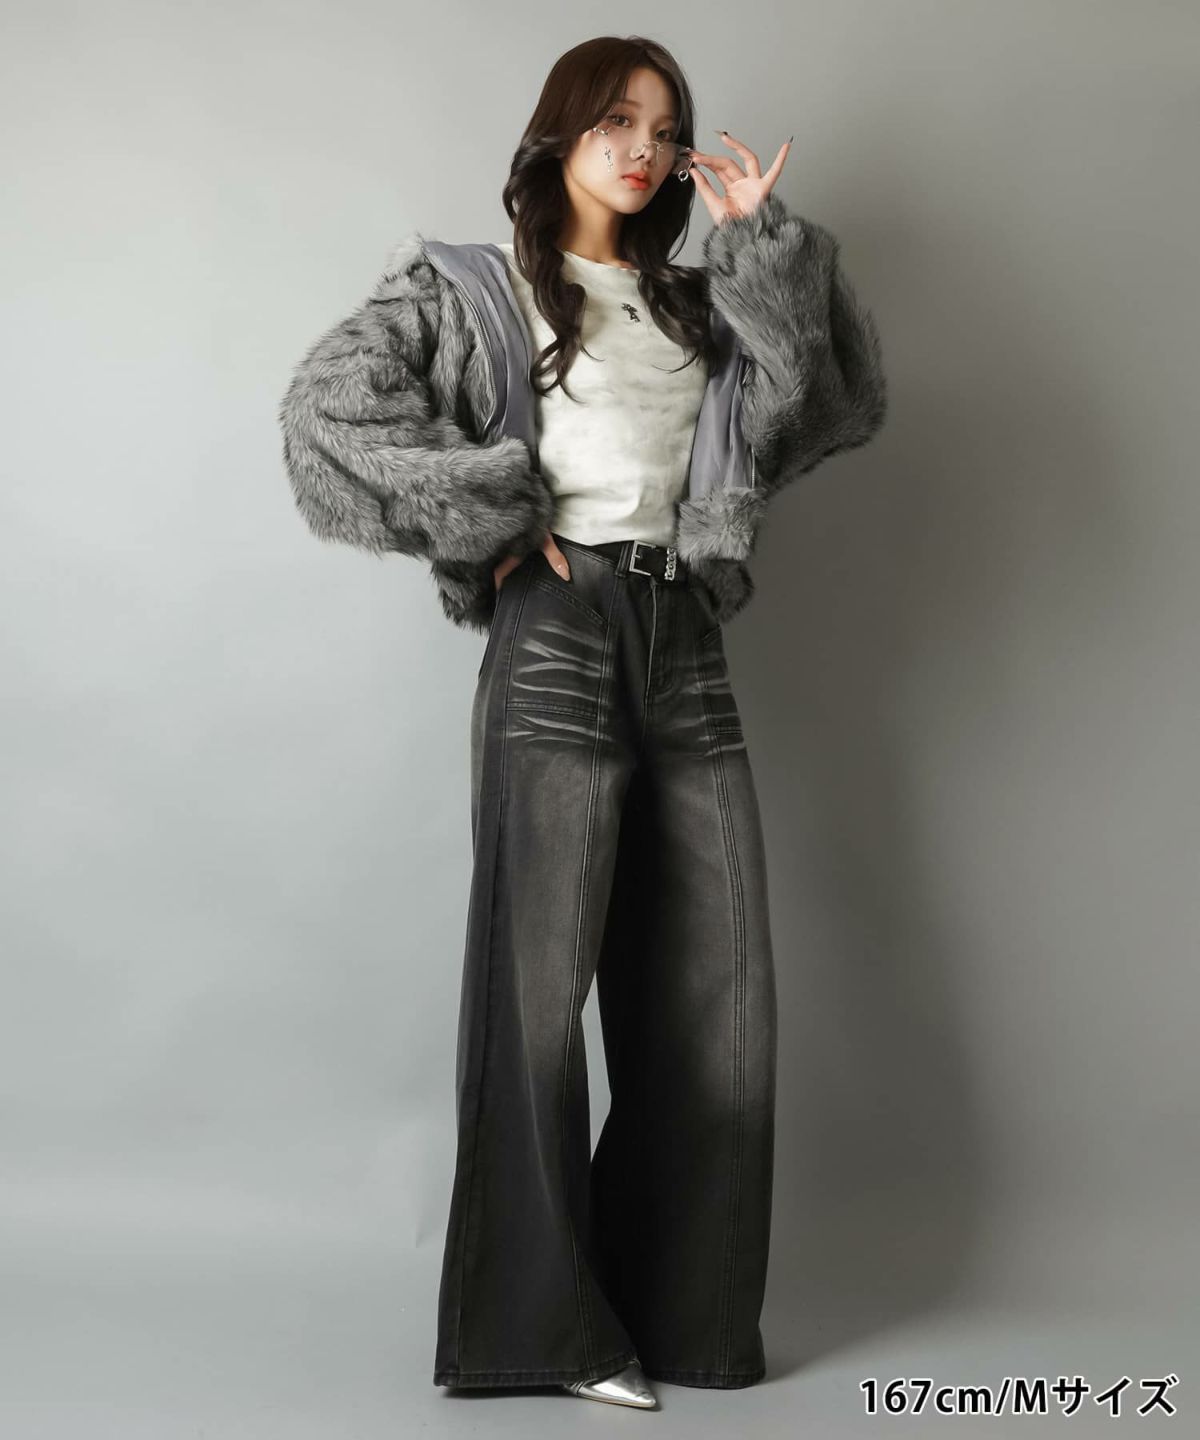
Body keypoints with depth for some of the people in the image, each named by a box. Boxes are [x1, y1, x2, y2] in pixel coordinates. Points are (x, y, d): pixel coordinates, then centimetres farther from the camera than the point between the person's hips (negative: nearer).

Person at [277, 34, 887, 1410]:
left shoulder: (694, 303, 20)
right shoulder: (470, 292, 5)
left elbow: (842, 401, 9)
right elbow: (326, 407, -8)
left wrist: (766, 243, 4)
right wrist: (495, 518, -9)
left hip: (687, 642, 6)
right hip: (557, 640, -5)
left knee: (715, 1001, 4)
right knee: (540, 985, -6)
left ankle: (680, 1309, 17)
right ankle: (538, 1325, 5)